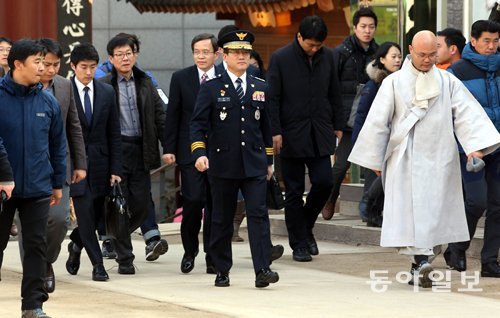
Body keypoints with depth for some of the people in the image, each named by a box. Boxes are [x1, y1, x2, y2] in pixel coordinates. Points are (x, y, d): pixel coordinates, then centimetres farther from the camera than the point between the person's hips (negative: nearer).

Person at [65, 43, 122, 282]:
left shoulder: (107, 92, 5)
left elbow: (114, 133, 6)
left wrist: (115, 169, 1)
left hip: (99, 161, 4)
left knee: (97, 214, 8)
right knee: (85, 212, -8)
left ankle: (76, 244, 36)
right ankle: (97, 264, -1)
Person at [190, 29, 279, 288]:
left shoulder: (260, 88, 12)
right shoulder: (210, 89, 1)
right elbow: (198, 124, -3)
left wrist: (269, 160, 18)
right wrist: (199, 153, -17)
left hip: (254, 165, 2)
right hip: (222, 165, -2)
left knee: (258, 214, -9)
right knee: (222, 219, 6)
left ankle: (262, 270, -14)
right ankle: (222, 271, 17)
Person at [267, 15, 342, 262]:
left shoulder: (327, 57, 6)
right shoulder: (280, 59, -5)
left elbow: (334, 94, 14)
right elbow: (272, 98, -5)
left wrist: (337, 126, 10)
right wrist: (275, 132, -11)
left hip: (319, 134, 3)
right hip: (291, 136, -3)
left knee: (324, 182, -5)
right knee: (294, 191, 2)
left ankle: (305, 226, 20)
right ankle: (299, 244, 10)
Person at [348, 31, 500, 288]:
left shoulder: (448, 82, 6)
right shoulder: (394, 83, 2)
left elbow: (466, 113, -4)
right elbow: (378, 121, 3)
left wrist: (474, 146, -19)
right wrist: (374, 159, 2)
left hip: (439, 159, 2)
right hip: (406, 160, -2)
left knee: (434, 211, 2)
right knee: (411, 210, -12)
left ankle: (419, 266, 10)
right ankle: (422, 260, -20)